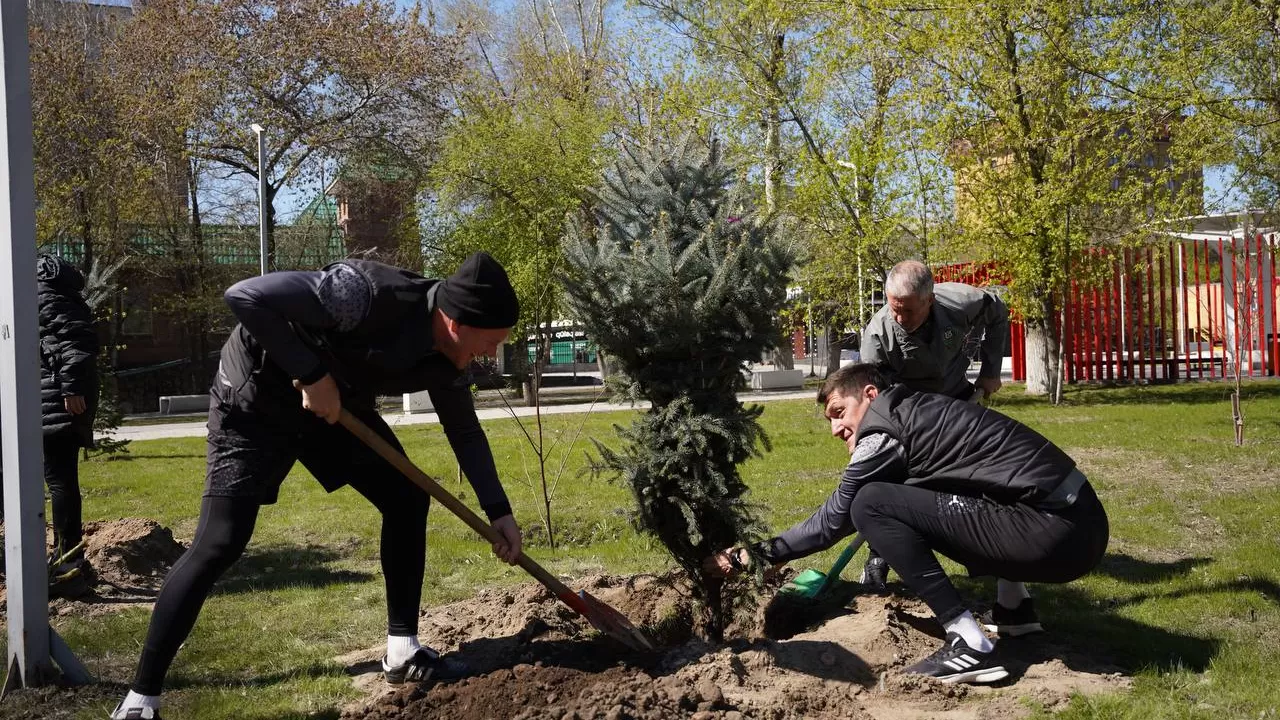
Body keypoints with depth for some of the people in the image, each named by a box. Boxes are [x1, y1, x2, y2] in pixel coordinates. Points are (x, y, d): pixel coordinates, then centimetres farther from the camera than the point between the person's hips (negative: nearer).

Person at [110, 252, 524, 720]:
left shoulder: (446, 355, -11)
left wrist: (499, 512, 1)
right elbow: (245, 296, -37)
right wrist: (311, 374, -33)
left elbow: (465, 432, 7)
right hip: (256, 399, -8)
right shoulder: (370, 294, -36)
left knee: (408, 500, 4)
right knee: (219, 544, -14)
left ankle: (403, 651, 14)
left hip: (336, 404, 8)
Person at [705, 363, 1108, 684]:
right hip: (1081, 523, 9)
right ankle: (1014, 610, 22)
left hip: (1055, 533, -9)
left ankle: (970, 646, -9)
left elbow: (834, 521, 3)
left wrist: (756, 555, 13)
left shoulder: (884, 428, -4)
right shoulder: (919, 413, 21)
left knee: (871, 504, -9)